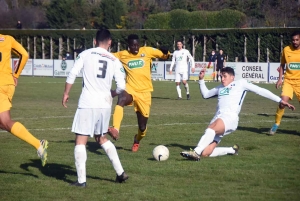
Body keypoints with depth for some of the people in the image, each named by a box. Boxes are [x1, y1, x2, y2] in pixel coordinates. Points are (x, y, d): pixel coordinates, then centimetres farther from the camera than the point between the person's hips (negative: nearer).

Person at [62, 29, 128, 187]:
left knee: (80, 141, 1)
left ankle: (81, 180, -7)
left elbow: (72, 74, -7)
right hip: (105, 104, 4)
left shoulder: (85, 54, 1)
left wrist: (66, 93, 6)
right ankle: (120, 172, 20)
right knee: (102, 139, 23)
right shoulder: (114, 61, 7)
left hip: (87, 104, -4)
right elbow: (121, 86, 2)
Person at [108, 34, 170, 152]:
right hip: (130, 89, 0)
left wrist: (165, 52, -20)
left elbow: (164, 56, 3)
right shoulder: (122, 55, 6)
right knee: (121, 100, -40)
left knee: (142, 127, 6)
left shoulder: (147, 51, 1)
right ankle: (115, 130, -49)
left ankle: (137, 141, 41)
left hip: (144, 92, 0)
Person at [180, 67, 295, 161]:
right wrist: (201, 80, 32)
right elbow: (205, 94, 45)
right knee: (205, 153, -8)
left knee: (211, 128, -40)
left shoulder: (240, 83, 16)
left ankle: (196, 152, -55)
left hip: (230, 118, -7)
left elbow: (261, 91, 14)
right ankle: (232, 150, 13)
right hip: (218, 118, 7)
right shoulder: (220, 88, 32)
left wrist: (280, 100, 10)